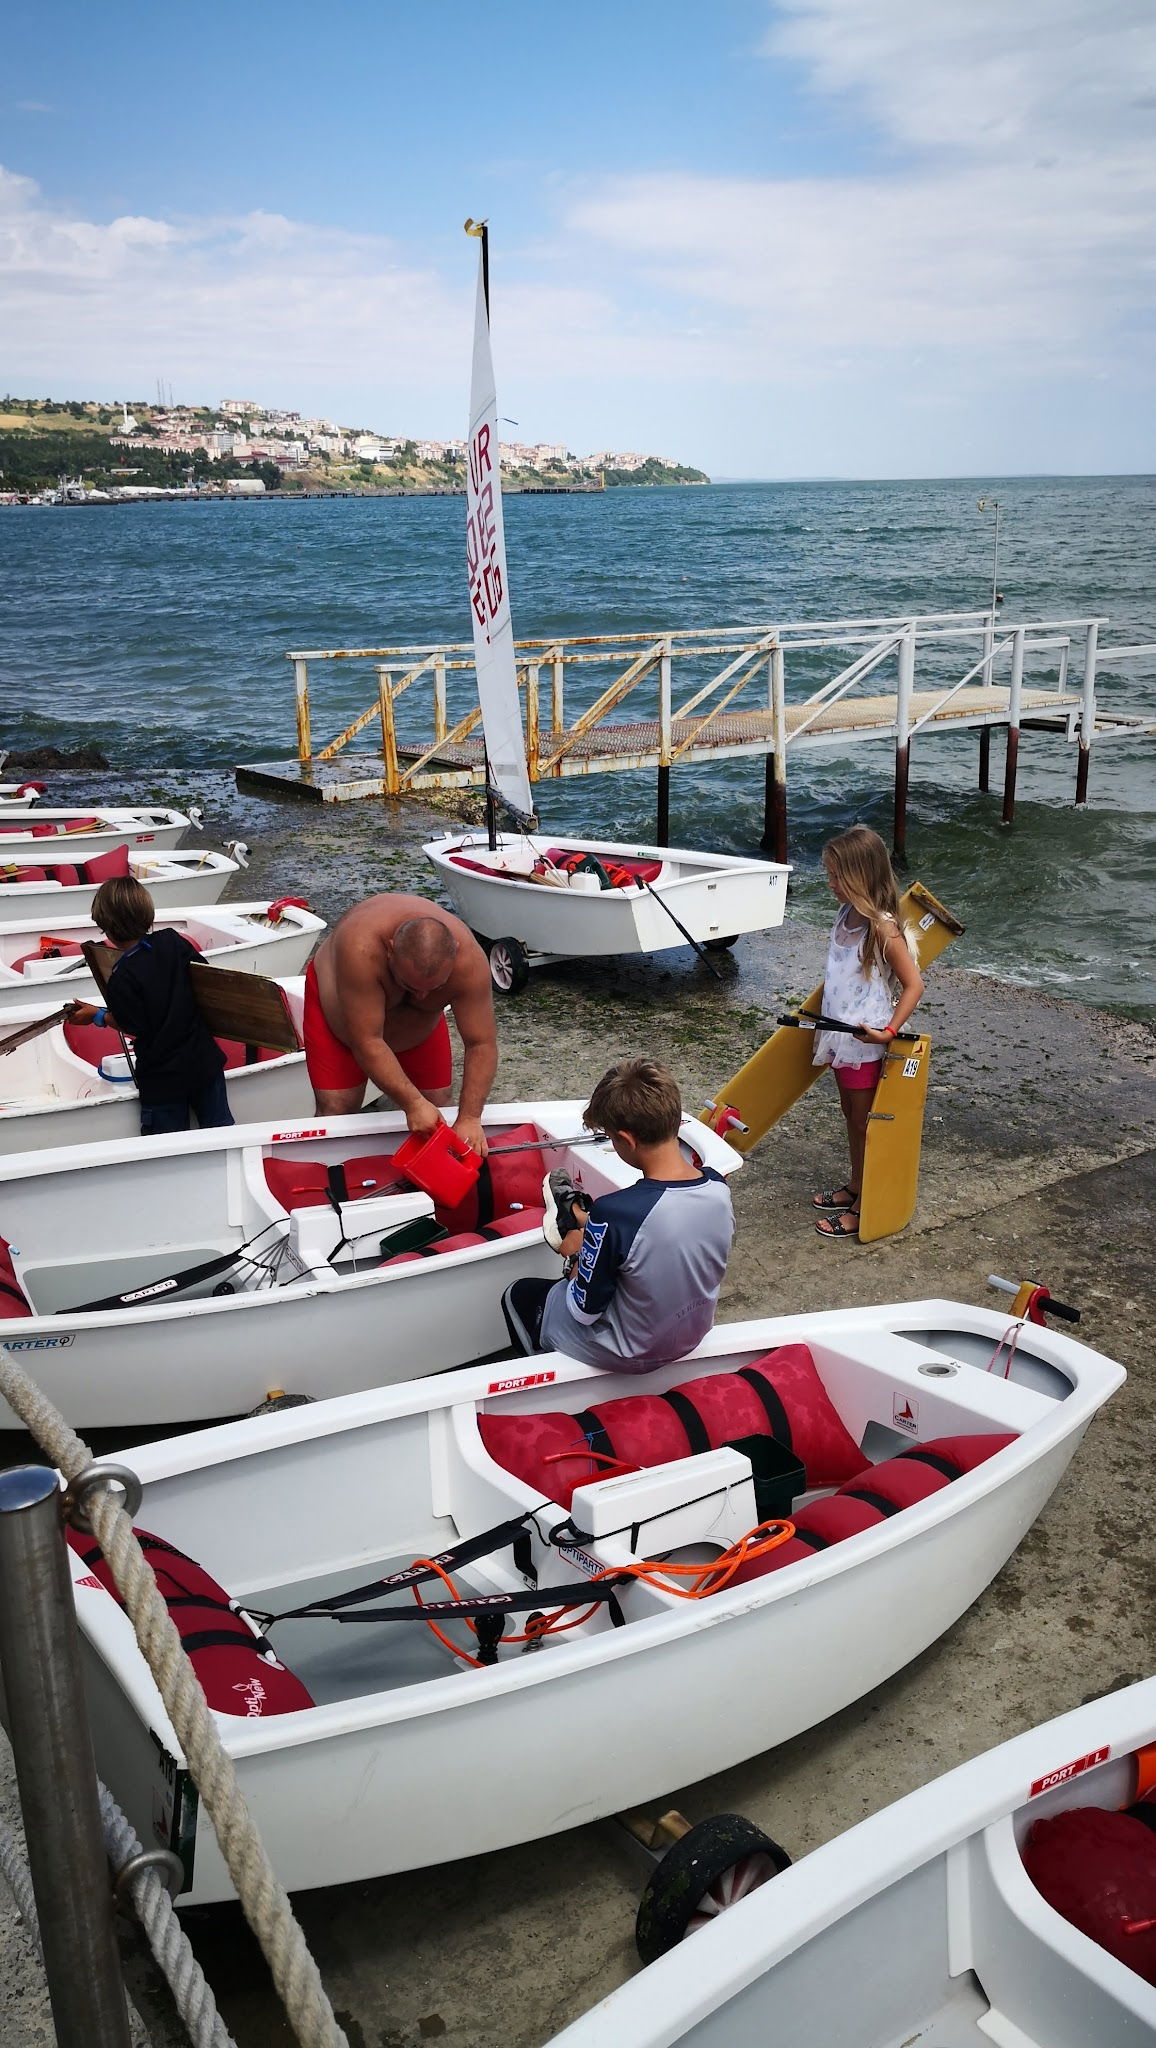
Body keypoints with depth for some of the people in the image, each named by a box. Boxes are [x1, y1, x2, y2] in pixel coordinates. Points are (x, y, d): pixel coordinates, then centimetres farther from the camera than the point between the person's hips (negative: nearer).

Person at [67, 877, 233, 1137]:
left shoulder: (122, 979, -21)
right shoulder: (173, 941, -7)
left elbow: (136, 1028, -12)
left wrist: (98, 1016, 2)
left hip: (163, 1077, -5)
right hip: (205, 1060, 5)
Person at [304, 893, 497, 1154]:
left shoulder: (468, 958, -35)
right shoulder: (362, 949, -44)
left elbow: (482, 1044, -30)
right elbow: (367, 1042, -39)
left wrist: (469, 1119, -37)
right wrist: (412, 1103, -41)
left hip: (417, 1020, 3)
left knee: (439, 1108, -3)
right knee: (337, 1110, -13)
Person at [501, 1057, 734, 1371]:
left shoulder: (614, 1213, -37)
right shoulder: (718, 1188, -19)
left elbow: (584, 1310, -23)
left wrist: (579, 1253, -3)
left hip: (630, 1355, -5)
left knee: (519, 1295, 23)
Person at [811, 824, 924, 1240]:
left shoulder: (882, 927, -21)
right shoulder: (846, 915, 2)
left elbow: (913, 985, -19)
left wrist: (889, 1031, -26)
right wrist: (818, 1005, 14)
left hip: (865, 1044, -8)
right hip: (839, 1037, 8)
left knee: (863, 1123, 4)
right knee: (851, 1116, 21)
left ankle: (864, 1208, 15)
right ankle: (854, 1187, 36)